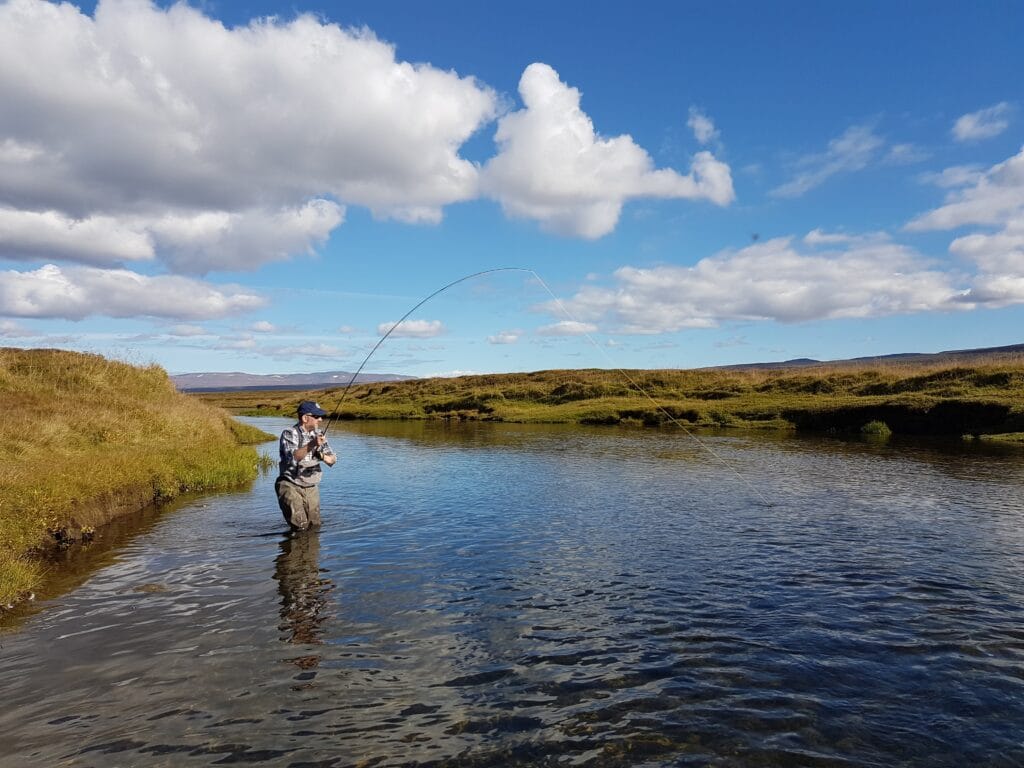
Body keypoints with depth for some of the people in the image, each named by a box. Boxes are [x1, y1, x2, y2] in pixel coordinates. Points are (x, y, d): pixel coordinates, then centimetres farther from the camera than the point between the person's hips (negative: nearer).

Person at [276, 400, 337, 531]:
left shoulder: (318, 434, 6)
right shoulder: (289, 434, -12)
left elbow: (332, 459, 3)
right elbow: (292, 457, -29)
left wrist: (322, 456, -19)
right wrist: (312, 444, -40)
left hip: (311, 488, 6)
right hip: (290, 485, -6)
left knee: (315, 525, 11)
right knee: (300, 527, -14)